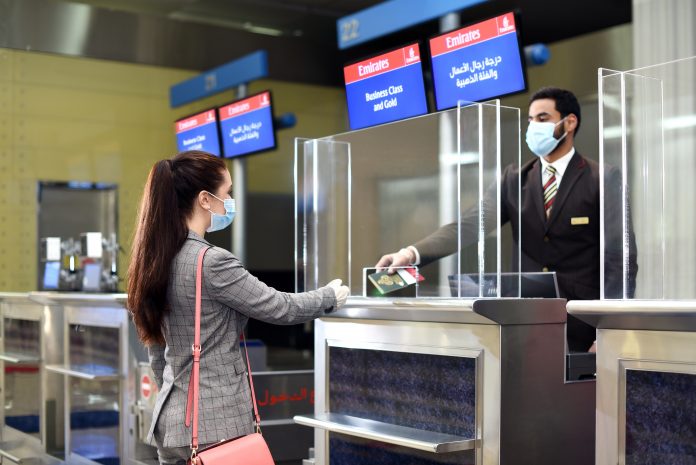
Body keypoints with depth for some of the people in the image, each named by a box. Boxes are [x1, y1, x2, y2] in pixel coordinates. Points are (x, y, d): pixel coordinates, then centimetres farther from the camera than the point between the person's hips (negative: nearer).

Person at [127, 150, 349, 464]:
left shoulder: (156, 259, 5)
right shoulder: (212, 262, -20)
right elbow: (279, 308, -10)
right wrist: (331, 297, 7)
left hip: (172, 421, 8)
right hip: (215, 425, -8)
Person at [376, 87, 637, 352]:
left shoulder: (604, 180, -1)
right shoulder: (514, 180, 9)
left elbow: (621, 258, -4)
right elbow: (469, 224, -4)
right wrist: (412, 253, -20)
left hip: (580, 328, -3)